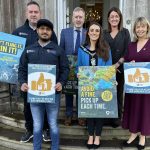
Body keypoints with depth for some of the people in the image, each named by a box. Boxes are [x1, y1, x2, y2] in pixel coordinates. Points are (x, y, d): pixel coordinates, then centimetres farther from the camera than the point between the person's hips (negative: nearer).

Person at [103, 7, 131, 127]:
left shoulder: (125, 32, 5)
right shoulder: (104, 33, 8)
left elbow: (127, 51, -3)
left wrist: (118, 63, -13)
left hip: (120, 68, -1)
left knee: (118, 92, 5)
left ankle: (117, 117, 19)